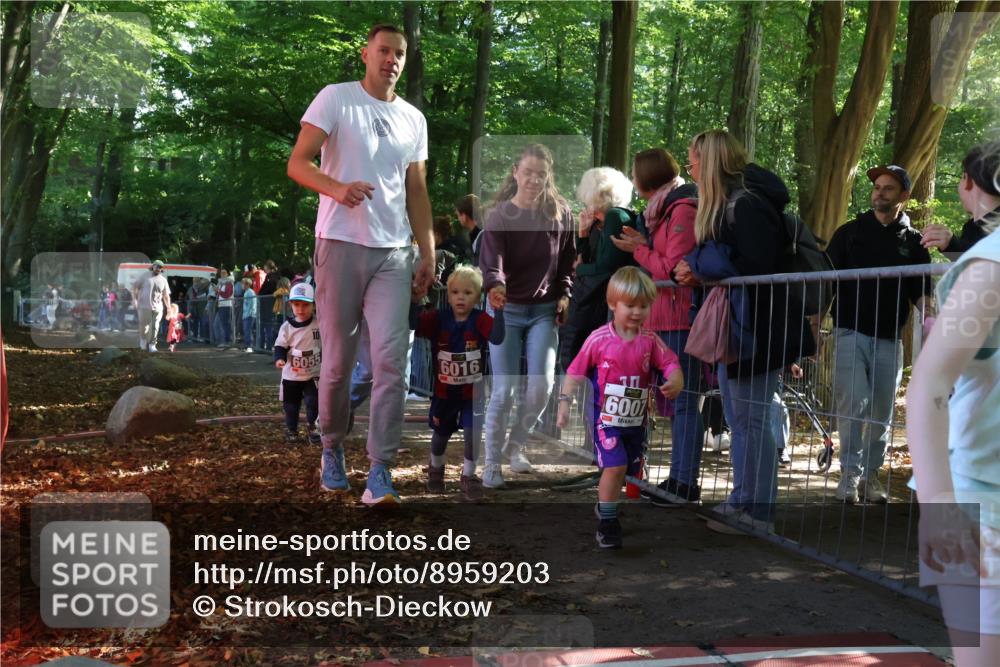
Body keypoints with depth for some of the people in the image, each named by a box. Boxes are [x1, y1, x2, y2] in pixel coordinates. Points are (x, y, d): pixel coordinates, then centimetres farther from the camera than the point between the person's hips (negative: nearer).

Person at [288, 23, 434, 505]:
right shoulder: (336, 99, 2)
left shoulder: (413, 119, 16)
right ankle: (332, 449, 26)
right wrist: (337, 188, -24)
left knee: (391, 359, -8)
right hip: (341, 244, -3)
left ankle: (380, 473, -7)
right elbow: (298, 163, -5)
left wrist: (428, 254, 11)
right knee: (338, 360, 4)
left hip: (394, 253, 3)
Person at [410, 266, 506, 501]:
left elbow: (497, 338, -31)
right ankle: (435, 469, 45)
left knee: (472, 433, -8)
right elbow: (414, 324, -21)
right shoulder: (439, 318, -9)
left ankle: (468, 476, 13)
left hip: (472, 391, -2)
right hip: (444, 391, 2)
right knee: (440, 434, 18)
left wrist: (498, 311, -44)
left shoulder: (480, 320, -14)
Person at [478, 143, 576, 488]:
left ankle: (517, 444, 18)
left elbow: (568, 261, 14)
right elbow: (491, 260, -18)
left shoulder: (560, 213, 3)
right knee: (503, 390, -6)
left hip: (544, 310, 2)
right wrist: (494, 285, -38)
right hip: (507, 310, -2)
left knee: (542, 383, -9)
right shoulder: (500, 215, -6)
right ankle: (492, 462, 9)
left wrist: (564, 295, 2)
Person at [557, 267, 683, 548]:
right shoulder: (599, 339, -12)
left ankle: (605, 507, 41)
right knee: (615, 466, -18)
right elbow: (575, 371, -6)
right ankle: (607, 524, -3)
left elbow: (670, 363, -6)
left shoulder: (650, 340, -3)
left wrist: (675, 381, -28)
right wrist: (564, 402, -11)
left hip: (636, 419, 5)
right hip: (606, 417, -5)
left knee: (630, 470, 15)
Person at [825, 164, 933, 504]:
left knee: (882, 412, 6)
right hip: (851, 333, -2)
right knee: (853, 403, -14)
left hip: (890, 339, 2)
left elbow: (920, 294, 10)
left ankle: (870, 473, 17)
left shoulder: (913, 241, 9)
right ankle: (850, 472, -4)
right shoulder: (850, 232, 5)